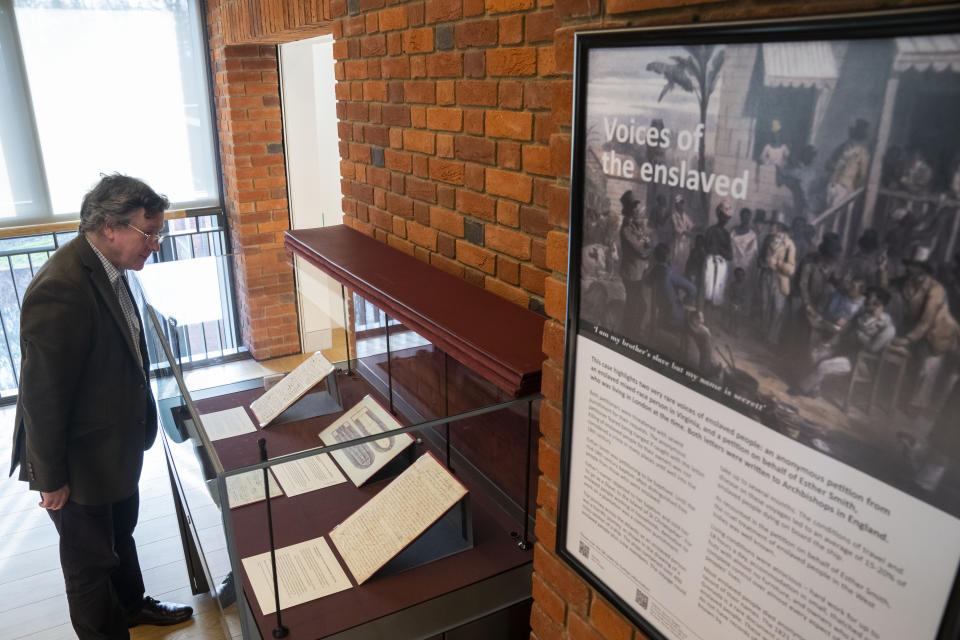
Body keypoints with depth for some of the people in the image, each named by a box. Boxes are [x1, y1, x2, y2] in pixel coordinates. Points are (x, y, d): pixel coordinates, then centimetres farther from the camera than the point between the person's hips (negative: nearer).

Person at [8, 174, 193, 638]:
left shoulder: (104, 269, -2)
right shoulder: (60, 290, -32)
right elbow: (41, 395, -26)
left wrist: (139, 425, 17)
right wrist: (51, 479, -17)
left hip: (116, 443, 9)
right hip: (80, 461, -9)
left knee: (121, 532, 29)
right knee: (90, 558, 14)